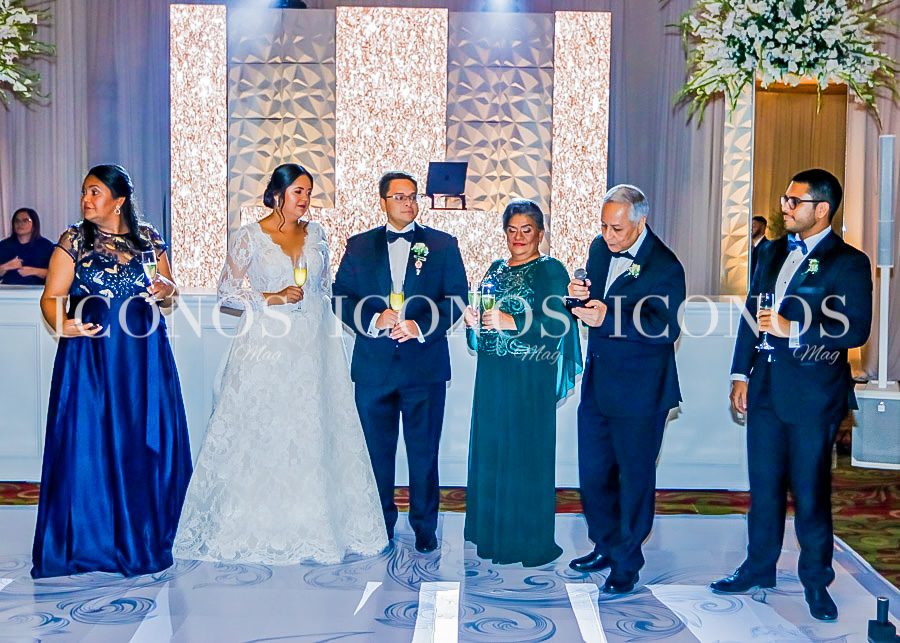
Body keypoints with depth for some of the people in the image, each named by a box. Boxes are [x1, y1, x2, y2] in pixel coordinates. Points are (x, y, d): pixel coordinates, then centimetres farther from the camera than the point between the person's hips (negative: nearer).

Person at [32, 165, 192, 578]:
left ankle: (143, 540, 19)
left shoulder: (149, 239, 8)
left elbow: (169, 297, 16)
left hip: (144, 356, 2)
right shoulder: (74, 240, 3)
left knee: (146, 444, 4)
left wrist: (166, 291, -6)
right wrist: (63, 324, -20)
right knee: (87, 443, -1)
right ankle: (87, 541, 15)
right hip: (89, 354, -1)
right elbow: (51, 298, -1)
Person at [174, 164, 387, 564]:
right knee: (261, 433, -2)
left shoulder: (315, 233, 10)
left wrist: (328, 334, 12)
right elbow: (225, 294, -3)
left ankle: (312, 524, 14)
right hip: (267, 347, -4)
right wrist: (274, 298, -12)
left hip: (313, 346, 4)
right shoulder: (249, 237, -3)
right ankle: (259, 527, 11)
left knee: (315, 432, 4)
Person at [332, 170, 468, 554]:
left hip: (425, 365, -1)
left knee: (424, 451, 3)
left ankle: (425, 530, 19)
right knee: (377, 451, 9)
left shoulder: (443, 245, 7)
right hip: (373, 366, 2)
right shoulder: (359, 246, 10)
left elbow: (457, 299, -1)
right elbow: (342, 298, 4)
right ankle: (380, 529, 25)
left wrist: (421, 327, -15)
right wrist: (374, 319, -14)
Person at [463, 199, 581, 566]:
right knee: (490, 450, 9)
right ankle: (493, 533, 23)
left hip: (531, 378, -6)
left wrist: (510, 322, -24)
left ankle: (531, 541, 10)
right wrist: (473, 322, -3)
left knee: (526, 453, -3)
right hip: (492, 375, 6)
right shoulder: (496, 271, 16)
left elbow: (557, 325, -15)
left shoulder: (550, 270, -4)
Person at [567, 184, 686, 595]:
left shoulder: (665, 267, -16)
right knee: (593, 473, 15)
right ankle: (606, 546, 35)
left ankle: (626, 562, 23)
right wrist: (579, 296, -13)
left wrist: (609, 317, -35)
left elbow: (666, 327, -25)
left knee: (634, 476, 6)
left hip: (639, 390, -7)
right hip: (597, 383, 7)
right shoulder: (601, 249, 6)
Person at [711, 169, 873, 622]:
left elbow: (856, 330, -16)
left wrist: (793, 329, -23)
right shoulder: (773, 253, 12)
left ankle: (816, 579, 22)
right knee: (764, 485, 14)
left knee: (810, 491, 4)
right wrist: (741, 373, 11)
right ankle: (759, 567, 29)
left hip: (813, 394, -6)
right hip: (766, 387, 6)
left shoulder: (847, 262, -7)